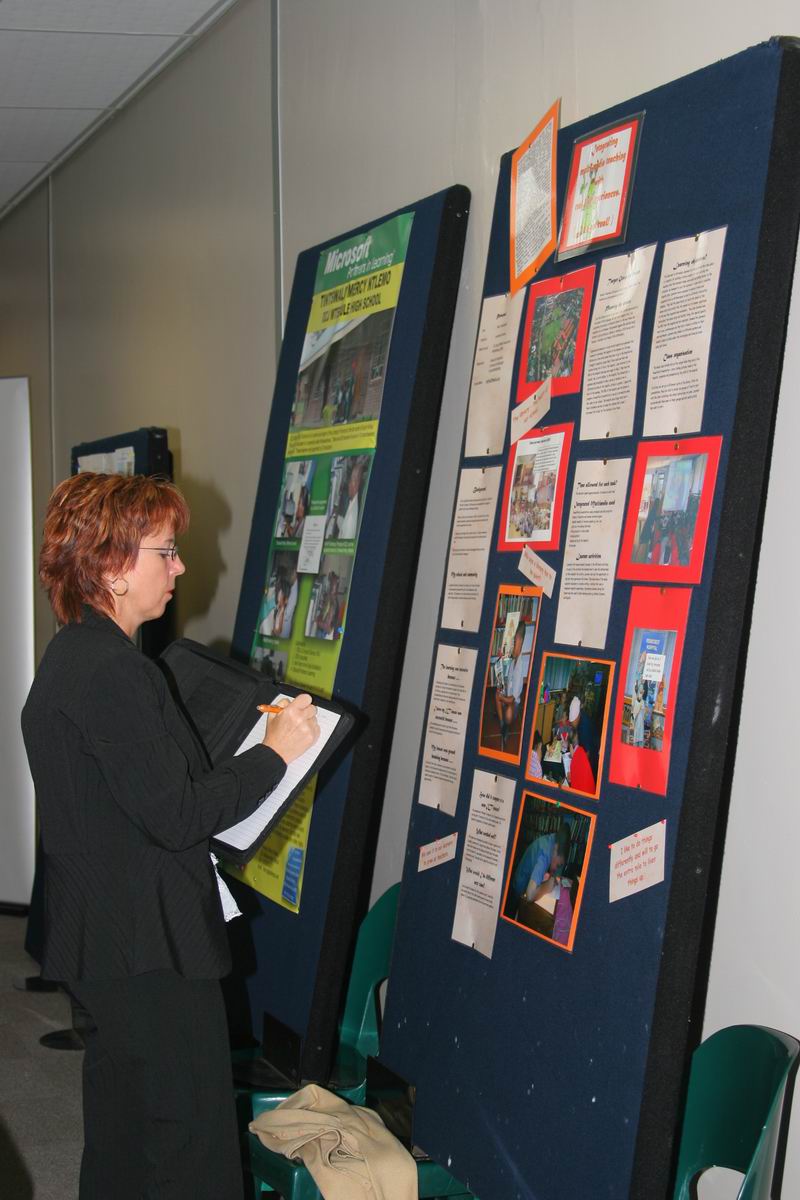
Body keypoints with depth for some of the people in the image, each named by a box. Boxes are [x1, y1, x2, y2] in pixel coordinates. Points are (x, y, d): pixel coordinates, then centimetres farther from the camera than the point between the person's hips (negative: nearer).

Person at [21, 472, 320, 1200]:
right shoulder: (111, 672, -23)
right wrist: (275, 754, -14)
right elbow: (175, 816, -23)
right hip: (149, 946, -10)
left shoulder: (73, 657, 10)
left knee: (121, 1108, 22)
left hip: (103, 936, 10)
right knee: (192, 1138, 0)